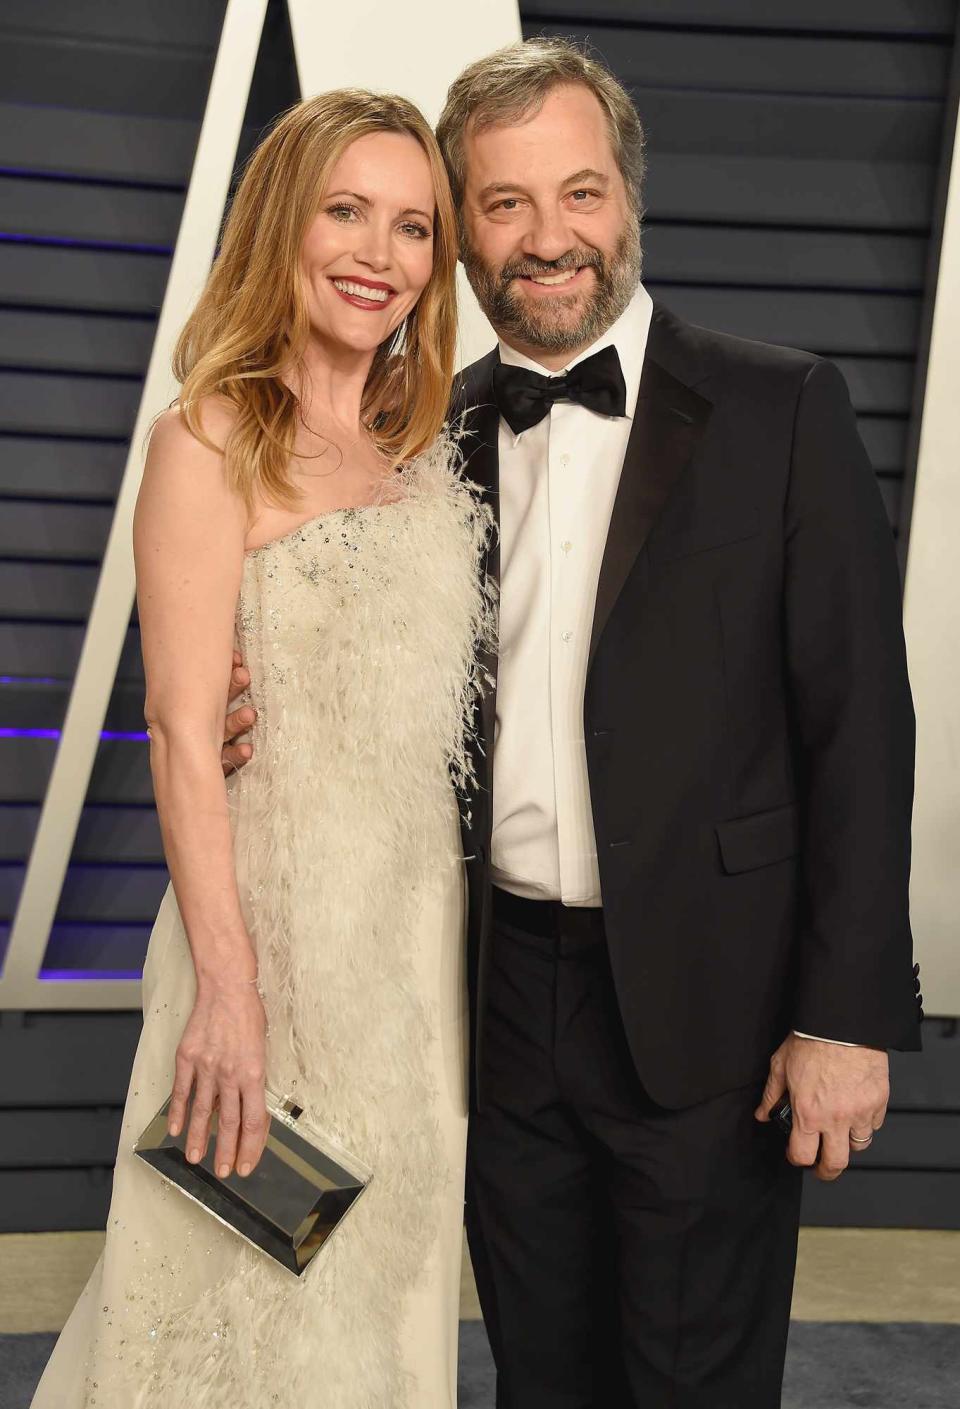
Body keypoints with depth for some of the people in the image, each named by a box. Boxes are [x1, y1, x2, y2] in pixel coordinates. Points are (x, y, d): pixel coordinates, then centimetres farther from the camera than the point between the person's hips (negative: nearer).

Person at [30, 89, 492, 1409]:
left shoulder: (426, 447, 9)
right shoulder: (212, 442, -11)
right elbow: (185, 738, -14)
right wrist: (227, 987, -17)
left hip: (426, 918, 7)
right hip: (279, 915, -6)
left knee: (388, 1266, 19)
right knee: (262, 1298, 8)